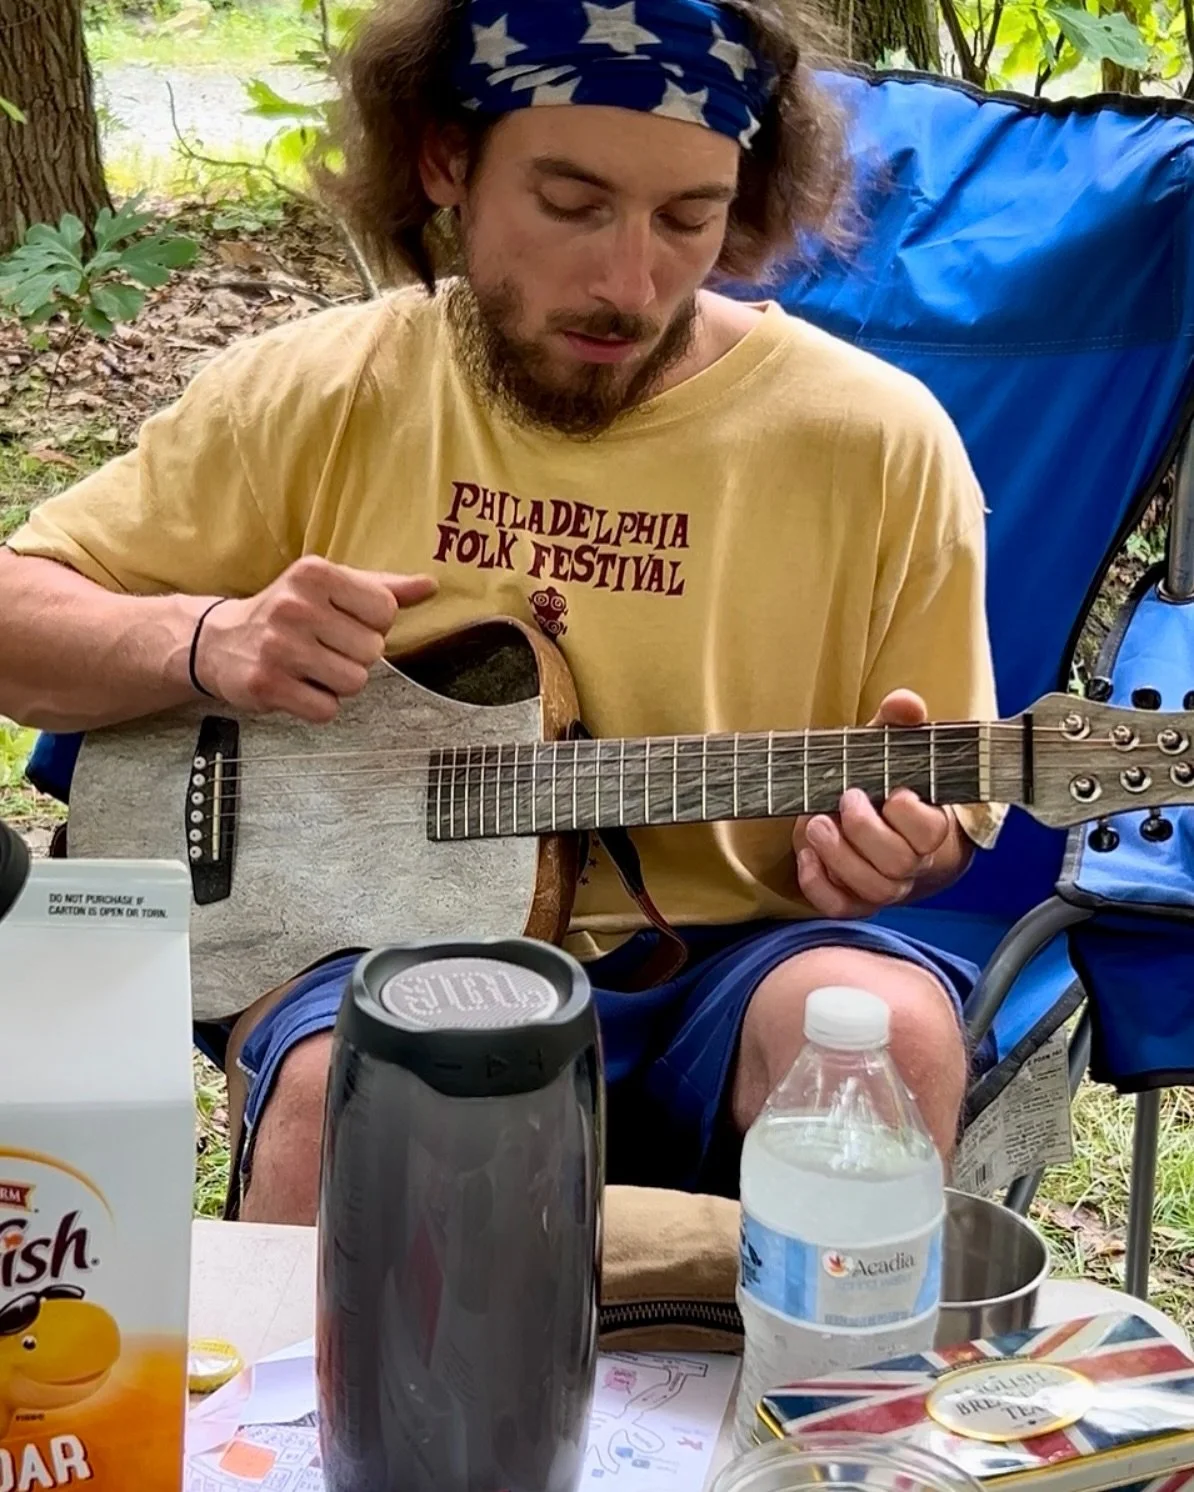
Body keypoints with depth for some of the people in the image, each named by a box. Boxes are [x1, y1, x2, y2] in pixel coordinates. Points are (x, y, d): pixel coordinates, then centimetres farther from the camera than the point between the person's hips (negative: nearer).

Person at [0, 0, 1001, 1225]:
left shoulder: (880, 445, -3)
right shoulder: (313, 399, 1)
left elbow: (944, 817, 9)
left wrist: (896, 848, -16)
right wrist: (206, 640, -13)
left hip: (721, 977, 1)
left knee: (888, 1025, -32)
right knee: (335, 1092, -35)